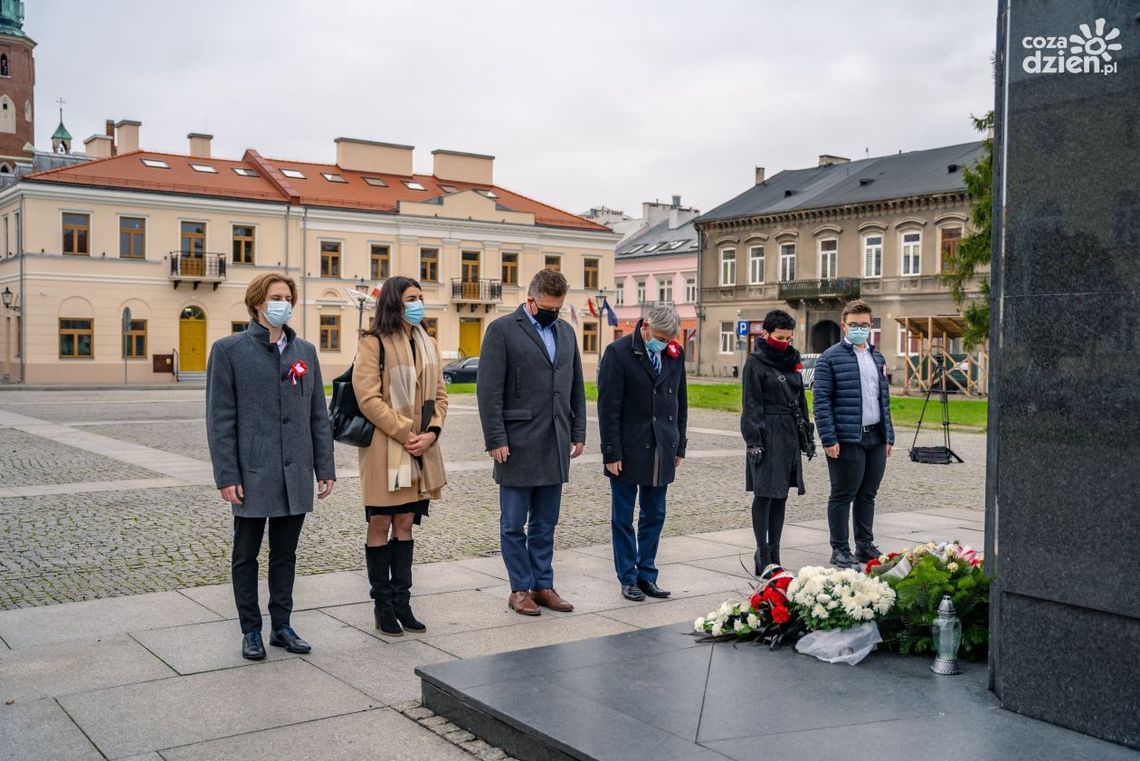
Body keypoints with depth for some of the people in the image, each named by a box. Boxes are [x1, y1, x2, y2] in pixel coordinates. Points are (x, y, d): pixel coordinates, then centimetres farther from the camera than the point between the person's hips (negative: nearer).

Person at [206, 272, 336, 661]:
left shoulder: (305, 351, 9)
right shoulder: (229, 350, -3)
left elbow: (319, 415, 10)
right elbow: (220, 419, -6)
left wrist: (325, 468, 5)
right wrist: (227, 476, -11)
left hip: (295, 475, 4)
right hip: (252, 475, -3)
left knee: (285, 554, 13)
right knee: (246, 556, 8)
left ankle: (282, 625, 24)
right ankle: (251, 631, 21)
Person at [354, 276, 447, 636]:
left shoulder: (428, 344, 12)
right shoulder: (374, 343, -7)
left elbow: (439, 394, 12)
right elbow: (368, 398, -14)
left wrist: (431, 432, -5)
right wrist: (405, 433, -16)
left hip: (421, 449, 6)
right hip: (385, 448, -6)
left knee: (405, 523, 11)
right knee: (380, 525, 3)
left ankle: (401, 602, 17)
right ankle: (382, 605, 11)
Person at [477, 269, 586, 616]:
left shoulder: (566, 332, 13)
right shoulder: (502, 330, -5)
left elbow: (576, 388, 17)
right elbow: (489, 390, -9)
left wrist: (578, 433, 11)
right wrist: (495, 440, -13)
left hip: (555, 446, 5)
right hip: (517, 445, -5)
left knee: (545, 524, 12)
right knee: (514, 524, 4)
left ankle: (543, 585, 21)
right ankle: (520, 589, 15)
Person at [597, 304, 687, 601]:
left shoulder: (675, 354, 6)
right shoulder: (618, 352, -10)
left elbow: (680, 402, 14)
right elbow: (608, 407, -11)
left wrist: (679, 446, 11)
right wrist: (612, 453, -13)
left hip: (662, 451, 5)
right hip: (628, 451, -5)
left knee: (654, 516, 10)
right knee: (623, 518, 5)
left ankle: (647, 575, 21)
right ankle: (628, 579, 15)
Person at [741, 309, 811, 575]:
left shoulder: (792, 359, 14)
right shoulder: (756, 361, -6)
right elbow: (751, 404, -10)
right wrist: (754, 441, -15)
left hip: (790, 434, 7)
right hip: (767, 435, -7)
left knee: (781, 494, 9)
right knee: (765, 493, -5)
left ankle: (774, 554, 15)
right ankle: (762, 554, 0)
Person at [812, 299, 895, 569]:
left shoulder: (878, 358, 16)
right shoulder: (830, 358, -5)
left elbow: (884, 398, 20)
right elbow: (821, 400, -9)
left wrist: (889, 435, 14)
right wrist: (829, 439, -15)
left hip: (876, 438, 6)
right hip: (847, 439, -6)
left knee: (867, 495, 13)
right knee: (843, 496, 1)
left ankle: (865, 545, 25)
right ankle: (840, 550, 10)